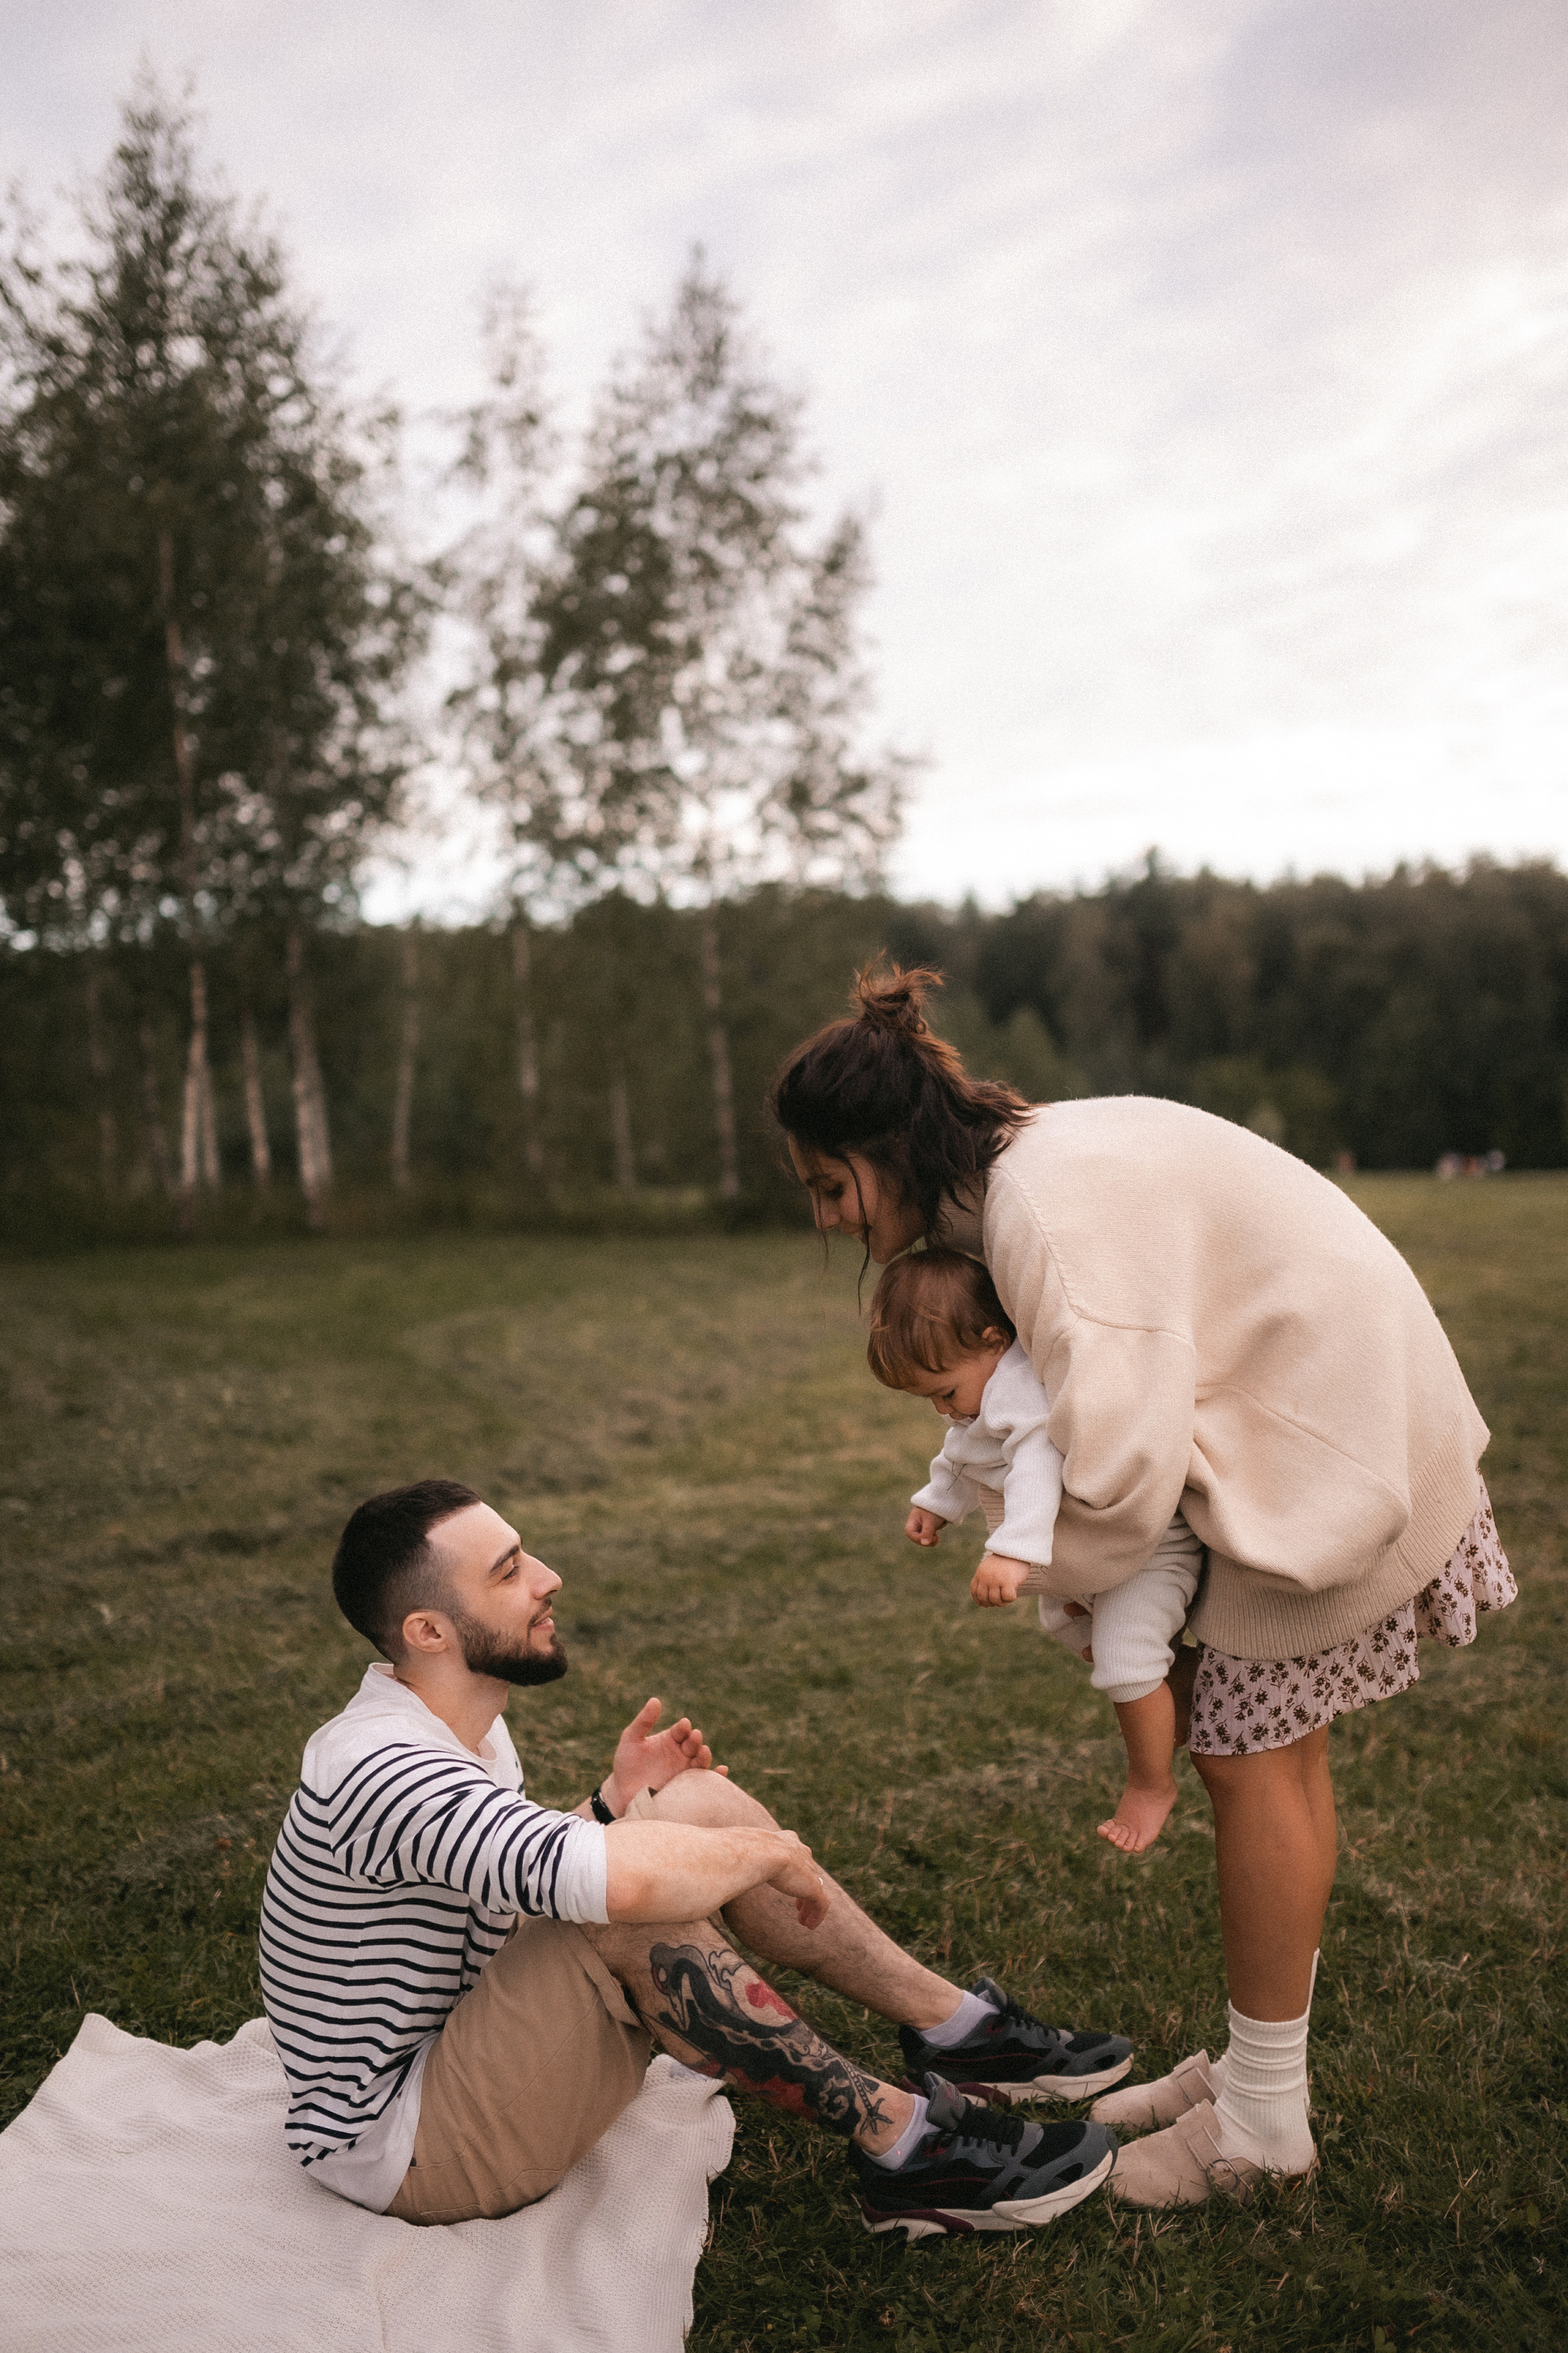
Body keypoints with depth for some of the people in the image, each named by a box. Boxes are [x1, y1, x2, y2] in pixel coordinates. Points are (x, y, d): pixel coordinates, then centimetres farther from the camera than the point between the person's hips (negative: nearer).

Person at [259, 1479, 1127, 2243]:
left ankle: (952, 2025, 4)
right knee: (628, 1909, -32)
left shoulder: (462, 1727, 3)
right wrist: (766, 1850, -25)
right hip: (401, 2147, -9)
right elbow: (618, 1881, -44)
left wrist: (616, 1801, 0)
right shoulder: (380, 1771, -30)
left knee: (700, 1804, -3)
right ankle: (901, 2146, -18)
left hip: (466, 2046, 9)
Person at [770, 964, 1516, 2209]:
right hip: (1300, 1420, 10)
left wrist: (1055, 1573, -12)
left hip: (1331, 1442, -10)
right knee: (1277, 1751, 16)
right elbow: (1095, 1392, 9)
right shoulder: (1021, 1165, 4)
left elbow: (1117, 1456, -31)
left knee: (1251, 1761, -1)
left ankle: (1264, 2117, 15)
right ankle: (1257, 2062, 30)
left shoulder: (1053, 1205, -27)